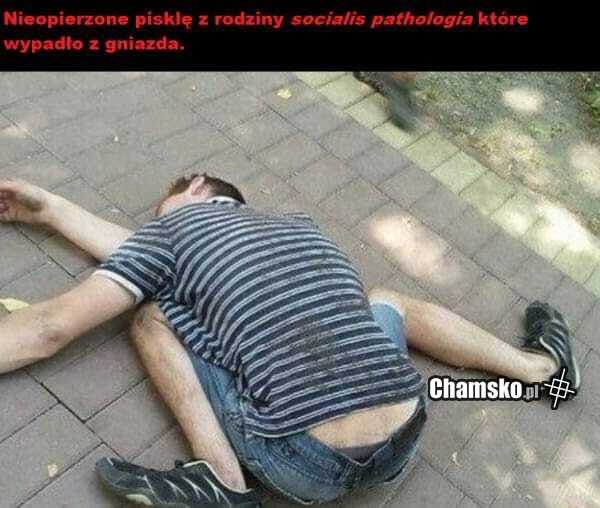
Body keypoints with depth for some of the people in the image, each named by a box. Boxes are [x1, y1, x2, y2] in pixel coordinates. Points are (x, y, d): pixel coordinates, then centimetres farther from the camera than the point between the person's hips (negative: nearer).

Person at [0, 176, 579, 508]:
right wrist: (55, 209, 31)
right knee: (383, 300, 36)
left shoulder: (175, 224, 4)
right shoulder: (298, 225, 20)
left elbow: (53, 327, 0)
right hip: (403, 444, 6)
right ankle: (539, 364, 33)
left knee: (151, 313, 10)